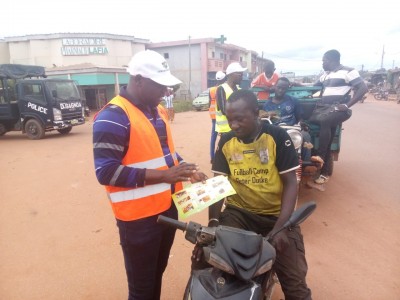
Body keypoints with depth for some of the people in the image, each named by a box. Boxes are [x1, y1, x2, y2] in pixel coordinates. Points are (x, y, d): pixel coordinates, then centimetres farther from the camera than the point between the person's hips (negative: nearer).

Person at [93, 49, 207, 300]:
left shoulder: (158, 110, 9)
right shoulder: (113, 116, -19)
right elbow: (106, 171, -24)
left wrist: (186, 169, 4)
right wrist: (163, 175, -27)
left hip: (167, 208, 8)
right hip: (139, 217, -8)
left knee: (157, 275, 26)